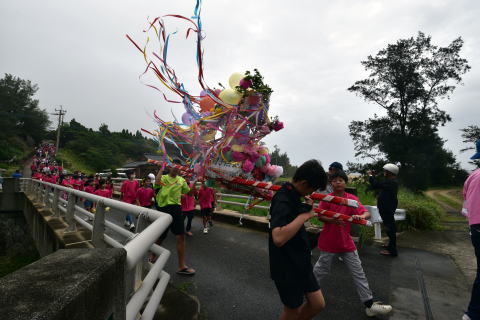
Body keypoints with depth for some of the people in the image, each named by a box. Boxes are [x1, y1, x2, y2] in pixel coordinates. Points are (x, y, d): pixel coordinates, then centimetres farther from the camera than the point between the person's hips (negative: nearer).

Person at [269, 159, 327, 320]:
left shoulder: (292, 195, 1)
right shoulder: (283, 201, -28)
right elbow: (278, 238, -43)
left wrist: (308, 208, -1)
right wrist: (304, 215, -33)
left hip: (300, 263, 8)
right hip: (287, 268, -8)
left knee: (318, 304, 15)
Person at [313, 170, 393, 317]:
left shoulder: (352, 199, -2)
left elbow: (367, 213, -10)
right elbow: (320, 216, -13)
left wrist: (360, 216, -33)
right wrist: (333, 221, -31)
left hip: (346, 242, 3)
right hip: (328, 242, -3)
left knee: (359, 273, 8)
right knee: (321, 270, 12)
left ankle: (370, 305, 19)